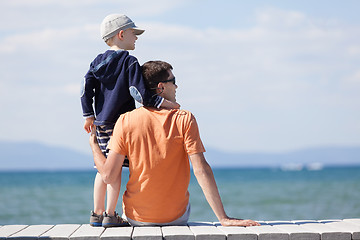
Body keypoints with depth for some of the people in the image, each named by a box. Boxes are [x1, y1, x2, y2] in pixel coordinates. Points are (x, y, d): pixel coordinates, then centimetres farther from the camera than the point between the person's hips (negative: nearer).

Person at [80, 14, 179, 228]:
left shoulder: (98, 61, 12)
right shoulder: (130, 62, -7)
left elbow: (86, 88, 6)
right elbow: (138, 92, -17)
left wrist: (89, 116, 11)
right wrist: (163, 102, -14)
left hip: (101, 123, 7)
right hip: (121, 124, -6)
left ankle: (97, 214, 16)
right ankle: (110, 215, -2)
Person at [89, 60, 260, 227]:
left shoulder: (125, 121, -9)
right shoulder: (184, 119, -12)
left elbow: (109, 177, -12)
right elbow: (201, 169, -18)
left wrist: (94, 146, 7)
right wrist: (223, 218, -17)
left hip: (136, 219, 1)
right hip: (176, 218, -1)